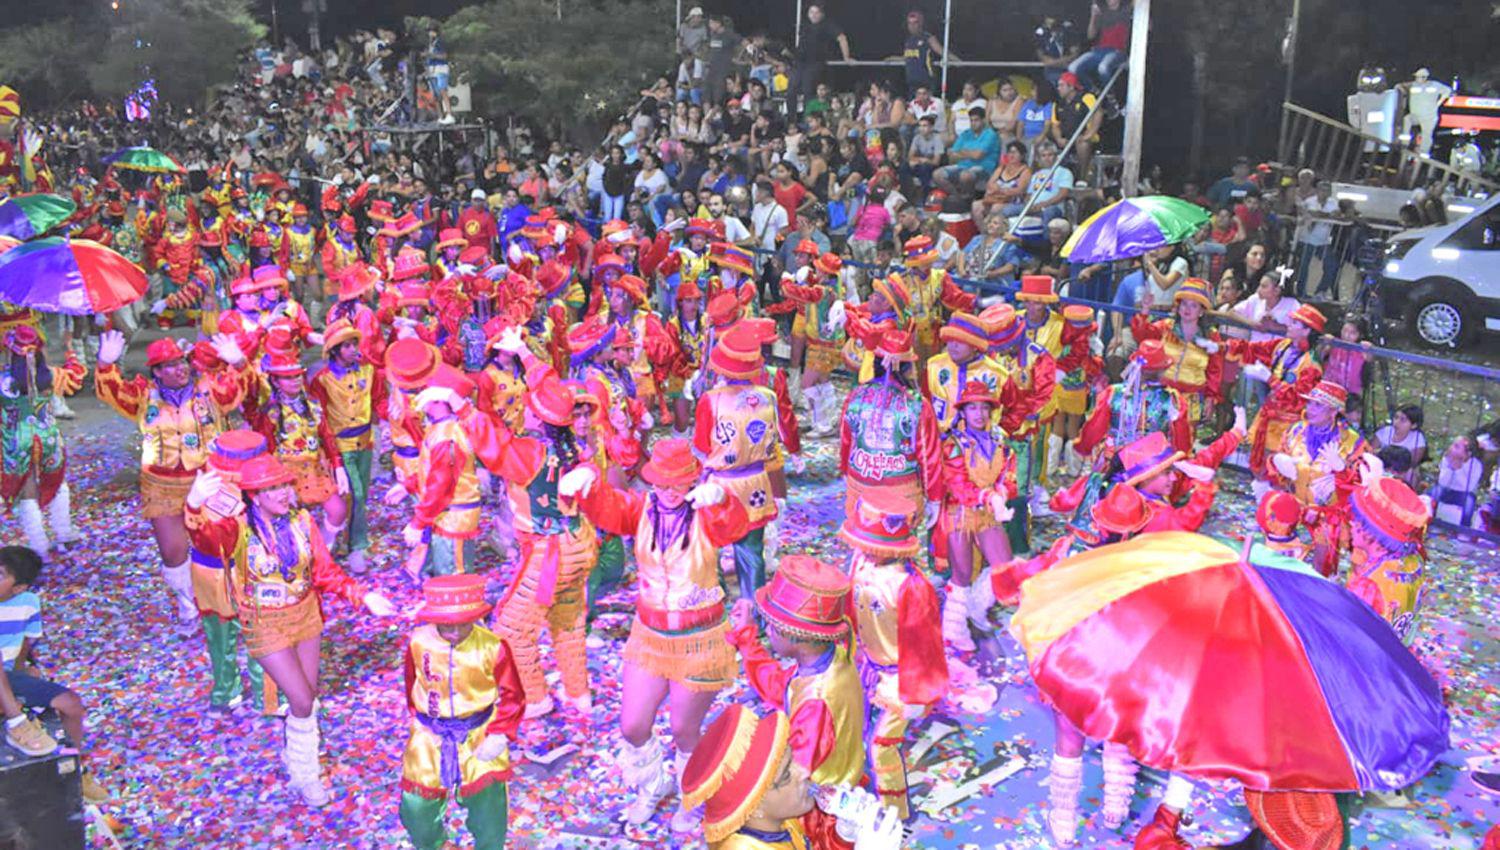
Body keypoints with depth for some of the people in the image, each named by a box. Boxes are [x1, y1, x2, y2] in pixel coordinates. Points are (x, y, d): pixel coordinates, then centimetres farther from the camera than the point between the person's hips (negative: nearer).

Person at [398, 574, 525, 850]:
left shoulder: (493, 648, -18)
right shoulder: (418, 643, -11)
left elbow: (512, 696, -7)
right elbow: (411, 685, 8)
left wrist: (500, 734, -14)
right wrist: (419, 718, 9)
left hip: (479, 736, -2)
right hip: (429, 738, 2)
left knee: (489, 808, -4)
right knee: (416, 810, 10)